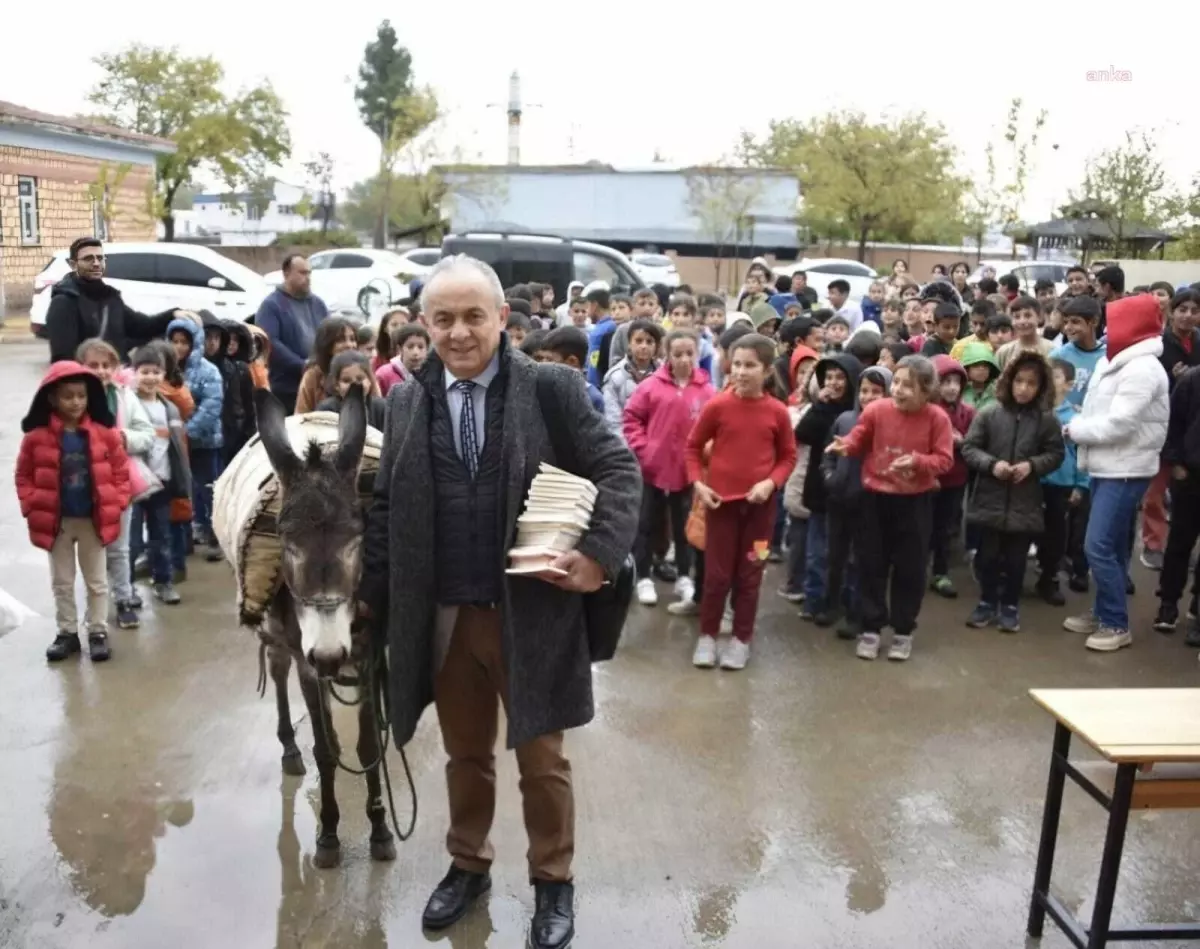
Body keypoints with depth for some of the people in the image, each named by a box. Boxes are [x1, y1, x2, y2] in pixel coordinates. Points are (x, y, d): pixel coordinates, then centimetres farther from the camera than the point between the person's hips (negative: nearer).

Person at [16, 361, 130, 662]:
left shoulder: (104, 432, -8)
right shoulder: (37, 436, -9)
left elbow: (120, 470, 1)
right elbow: (24, 475, 1)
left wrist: (117, 503, -6)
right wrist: (32, 505, -7)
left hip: (94, 519, 0)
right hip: (56, 521, 0)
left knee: (97, 580, 11)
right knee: (62, 582, 14)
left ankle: (98, 632, 23)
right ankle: (67, 632, 27)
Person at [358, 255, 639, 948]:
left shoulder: (552, 388, -7)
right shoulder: (408, 402, 3)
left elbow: (620, 470, -7)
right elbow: (387, 506, 9)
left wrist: (601, 553, -19)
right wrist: (373, 593, 7)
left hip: (533, 610, -3)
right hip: (443, 616, 3)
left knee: (542, 759, 13)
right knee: (465, 754, 20)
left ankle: (554, 882, 33)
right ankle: (468, 865, 41)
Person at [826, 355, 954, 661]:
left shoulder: (937, 418, -10)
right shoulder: (876, 410, -9)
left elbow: (944, 460, -10)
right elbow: (858, 440, 0)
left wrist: (917, 461, -27)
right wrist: (845, 445, -22)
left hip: (915, 502, -1)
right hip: (876, 497, 1)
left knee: (910, 567, 7)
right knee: (871, 564, 8)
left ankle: (903, 631, 22)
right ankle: (871, 629, 20)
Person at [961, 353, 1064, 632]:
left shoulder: (1047, 419, -5)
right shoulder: (989, 413, -7)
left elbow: (1056, 453, 2)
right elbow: (968, 448, -3)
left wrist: (1032, 465, -14)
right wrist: (991, 464, -18)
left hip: (1025, 504, 0)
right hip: (990, 500, 0)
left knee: (1016, 559, 11)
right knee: (987, 555, 12)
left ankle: (1010, 605, 27)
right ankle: (987, 602, 28)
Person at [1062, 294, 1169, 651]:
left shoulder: (1142, 369, -17)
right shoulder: (1114, 363, 14)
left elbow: (1118, 424, -23)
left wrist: (1073, 428, -12)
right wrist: (1079, 427, -5)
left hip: (1126, 472, -9)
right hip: (1105, 469, 9)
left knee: (1100, 547, -10)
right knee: (1111, 547, 15)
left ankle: (1117, 624, 0)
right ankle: (1104, 613, 24)